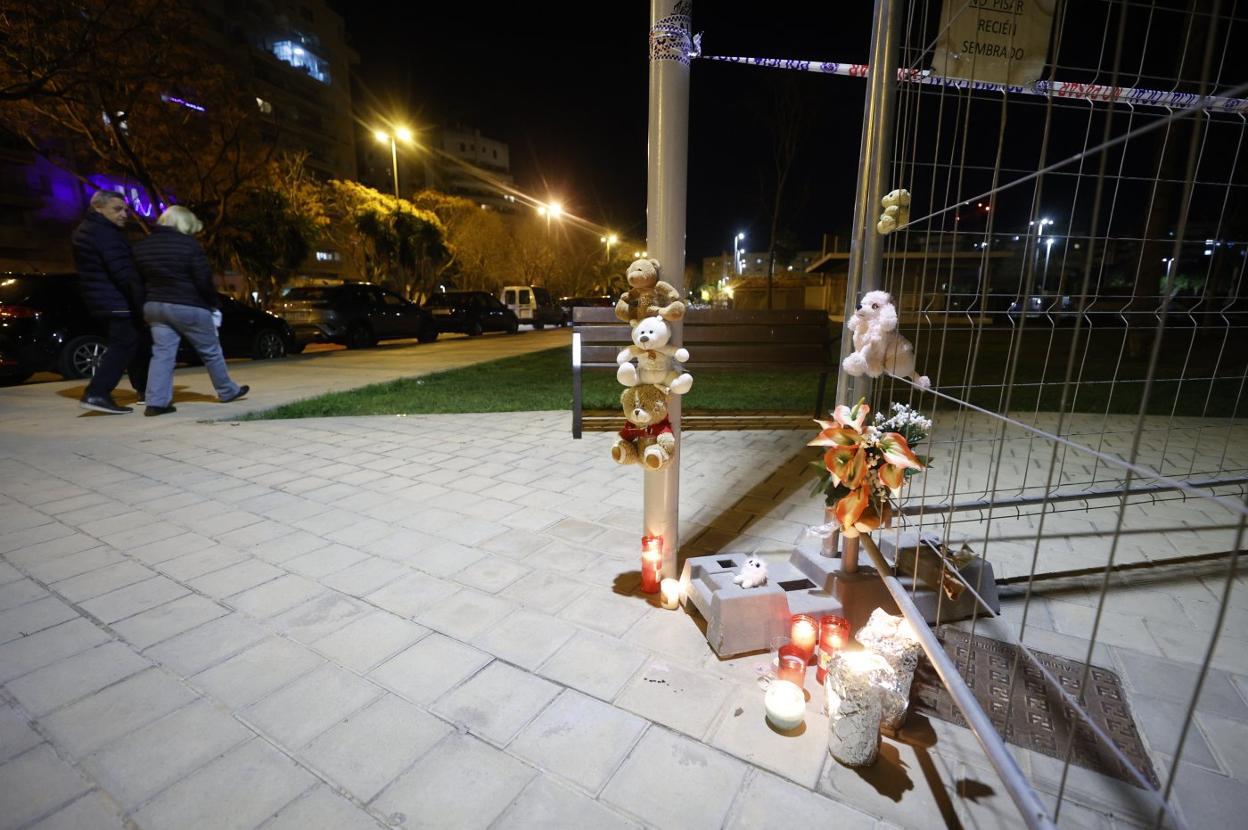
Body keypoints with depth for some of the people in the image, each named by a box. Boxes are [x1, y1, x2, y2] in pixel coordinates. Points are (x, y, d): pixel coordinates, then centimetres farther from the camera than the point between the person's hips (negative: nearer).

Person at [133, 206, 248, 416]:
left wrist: (152, 298, 17)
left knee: (162, 353, 4)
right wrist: (212, 304, -1)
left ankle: (156, 402, -3)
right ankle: (227, 391, 18)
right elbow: (204, 279, -12)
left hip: (154, 305, 6)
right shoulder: (188, 244, -10)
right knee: (211, 351, 7)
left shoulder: (141, 246, 11)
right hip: (188, 307, -6)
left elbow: (139, 279, 12)